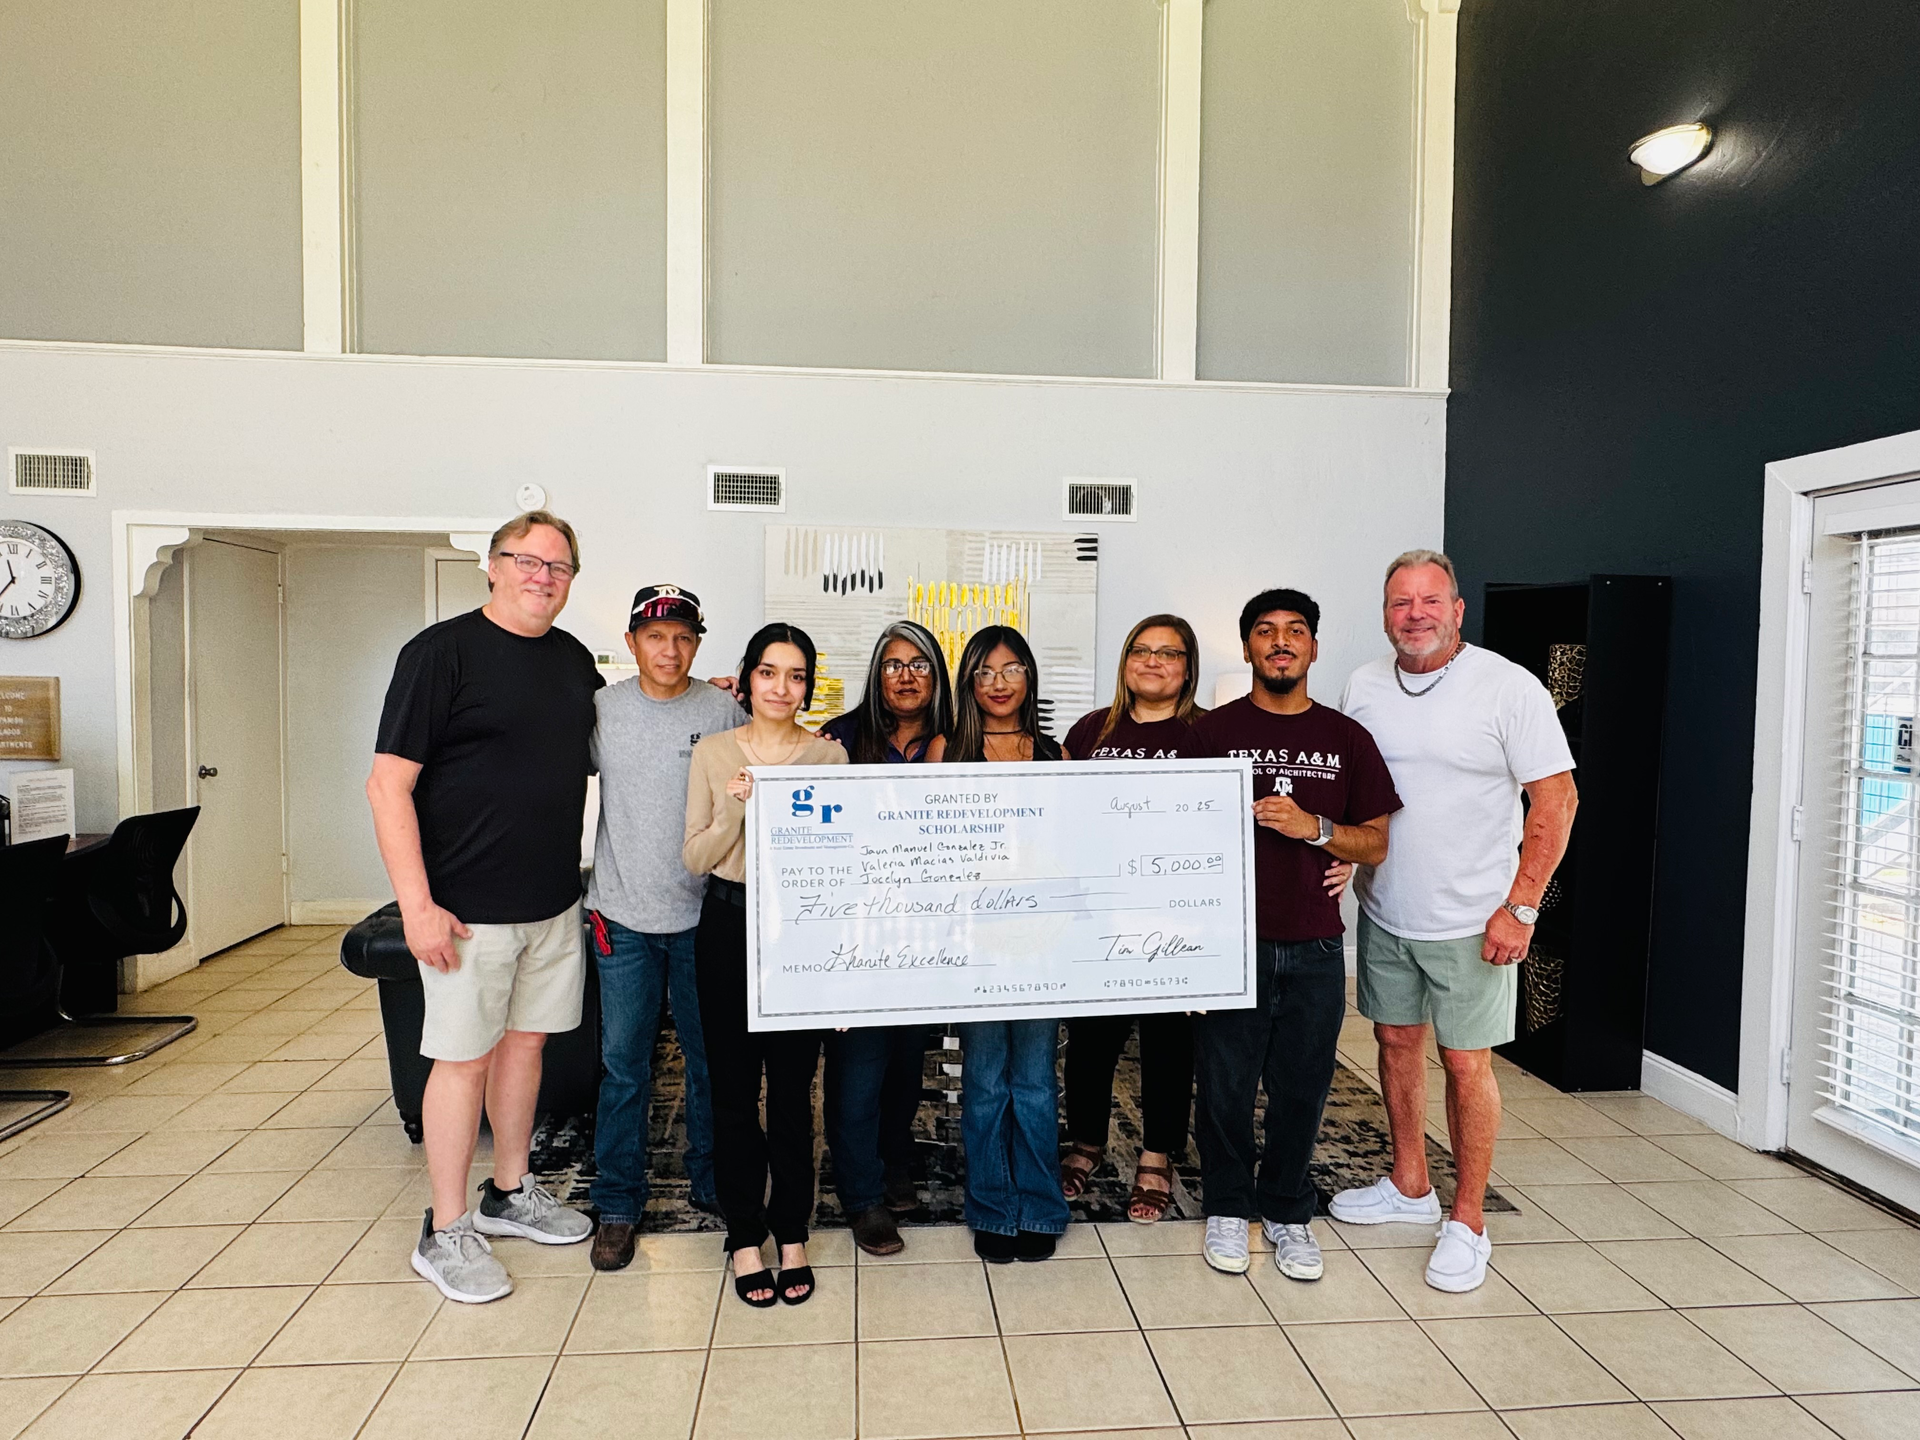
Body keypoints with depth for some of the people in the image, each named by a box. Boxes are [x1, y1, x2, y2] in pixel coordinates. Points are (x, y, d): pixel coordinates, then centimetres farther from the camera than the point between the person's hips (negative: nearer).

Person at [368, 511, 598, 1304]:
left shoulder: (574, 659, 9)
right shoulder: (442, 650, -11)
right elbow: (388, 784, -14)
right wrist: (417, 903, -20)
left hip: (554, 903, 6)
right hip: (469, 905, -6)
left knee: (525, 1041, 16)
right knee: (464, 1056, 3)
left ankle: (510, 1193, 33)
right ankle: (446, 1232, 19)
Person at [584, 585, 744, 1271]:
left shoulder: (724, 711, -2)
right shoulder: (601, 709, 2)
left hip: (703, 914, -1)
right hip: (622, 914, 1)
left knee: (711, 1059, 11)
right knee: (623, 1064, 8)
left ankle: (712, 1185, 30)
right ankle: (618, 1204, 24)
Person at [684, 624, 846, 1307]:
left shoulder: (830, 755, 3)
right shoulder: (713, 752, 3)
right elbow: (695, 858, 0)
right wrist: (735, 809, -15)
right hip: (728, 926, 0)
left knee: (793, 1087, 5)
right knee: (733, 1085, 6)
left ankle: (792, 1234, 24)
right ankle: (745, 1235, 23)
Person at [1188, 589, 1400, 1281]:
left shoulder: (1347, 738, 6)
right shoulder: (1212, 731, 1)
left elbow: (1377, 842, 7)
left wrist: (1313, 827, -12)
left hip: (1314, 949, 2)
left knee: (1302, 1089, 10)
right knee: (1225, 1087, 6)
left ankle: (1288, 1213, 31)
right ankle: (1228, 1208, 28)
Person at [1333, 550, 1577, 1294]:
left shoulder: (1510, 688, -11)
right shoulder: (1363, 686, 3)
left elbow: (1556, 800, -10)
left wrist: (1520, 907, -15)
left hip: (1471, 920, -5)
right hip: (1384, 911, 5)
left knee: (1466, 1063, 1)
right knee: (1396, 1042, 16)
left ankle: (1467, 1221, 18)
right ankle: (1410, 1186, 34)